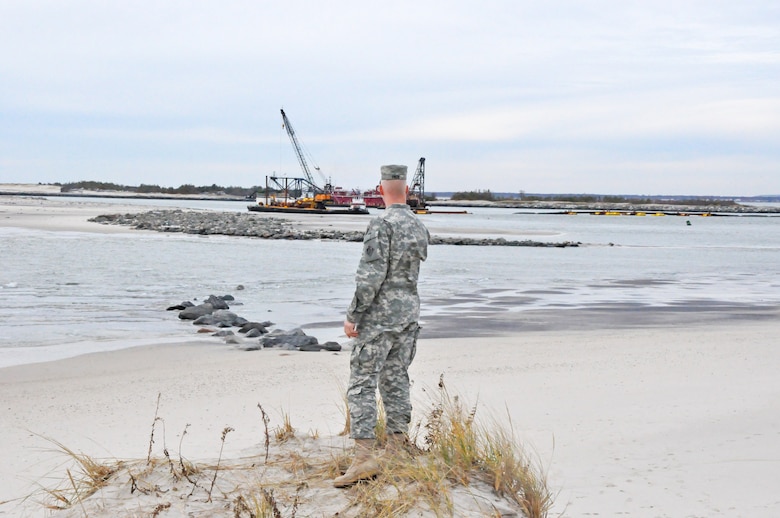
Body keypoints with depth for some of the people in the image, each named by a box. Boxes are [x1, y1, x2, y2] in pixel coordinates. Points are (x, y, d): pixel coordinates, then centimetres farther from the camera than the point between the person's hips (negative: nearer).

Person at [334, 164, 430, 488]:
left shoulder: (381, 225, -15)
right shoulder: (420, 228, 8)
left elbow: (371, 275, -20)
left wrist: (353, 315, -14)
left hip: (379, 315, -7)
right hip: (409, 313, 7)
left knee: (362, 384, -6)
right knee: (396, 381, 14)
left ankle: (364, 457, -13)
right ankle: (397, 450, 17)